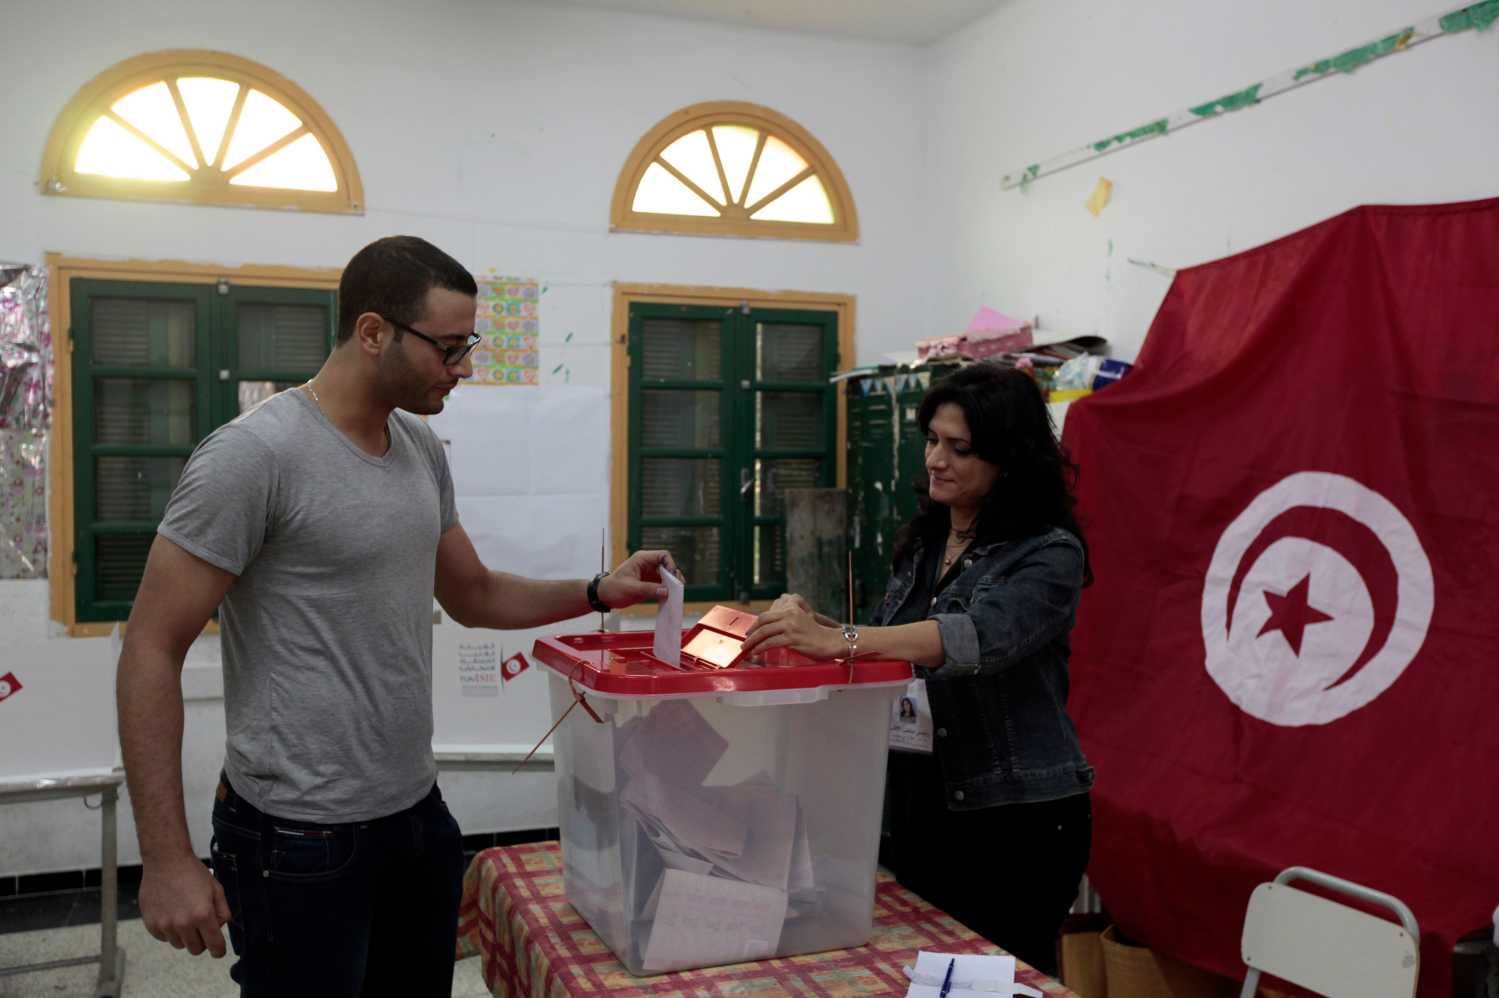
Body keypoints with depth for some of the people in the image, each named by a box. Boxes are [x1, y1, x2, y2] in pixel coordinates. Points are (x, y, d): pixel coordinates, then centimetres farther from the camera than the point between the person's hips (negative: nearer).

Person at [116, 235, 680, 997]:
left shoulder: (423, 449, 5)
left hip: (420, 813, 7)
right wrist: (167, 860, -17)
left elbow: (473, 596, 17)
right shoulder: (253, 454, -17)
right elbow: (151, 650, -15)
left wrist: (597, 593, 1)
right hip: (299, 836, -7)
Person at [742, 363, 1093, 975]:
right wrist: (815, 628, -6)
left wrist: (839, 641, -42)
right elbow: (888, 649, 13)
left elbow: (981, 636, -32)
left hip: (1017, 820, -6)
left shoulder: (1050, 554, -14)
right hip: (921, 804, 7)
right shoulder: (922, 542, 7)